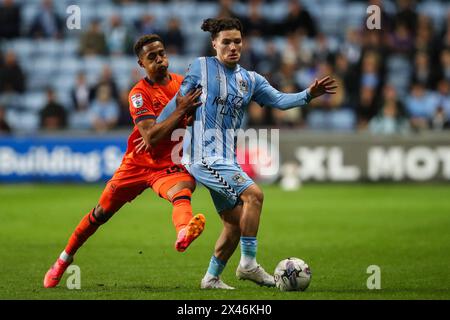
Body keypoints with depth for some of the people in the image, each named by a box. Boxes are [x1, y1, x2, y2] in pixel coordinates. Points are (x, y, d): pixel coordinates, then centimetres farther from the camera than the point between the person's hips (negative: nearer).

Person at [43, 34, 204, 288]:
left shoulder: (182, 82, 1)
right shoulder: (139, 93, -13)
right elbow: (150, 138, -25)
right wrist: (180, 112, -32)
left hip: (172, 163, 0)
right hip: (139, 162, 0)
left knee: (181, 192, -36)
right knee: (102, 212, 9)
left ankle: (185, 231, -71)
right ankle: (64, 260, 32)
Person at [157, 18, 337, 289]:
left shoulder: (251, 80, 12)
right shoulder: (202, 67, -1)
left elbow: (279, 100, -1)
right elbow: (178, 102, 5)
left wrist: (308, 95, -18)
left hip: (226, 160, 7)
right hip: (204, 154, -7)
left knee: (236, 222, 10)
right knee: (253, 194, -22)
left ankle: (212, 278, 23)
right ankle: (248, 264, -18)